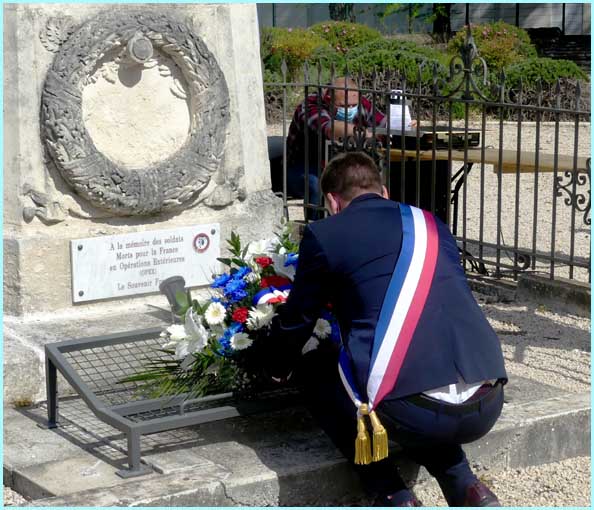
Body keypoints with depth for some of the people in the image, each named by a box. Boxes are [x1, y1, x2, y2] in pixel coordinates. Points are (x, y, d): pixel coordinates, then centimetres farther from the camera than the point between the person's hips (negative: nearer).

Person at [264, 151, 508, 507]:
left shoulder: (324, 234, 7)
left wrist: (279, 369, 39)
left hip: (412, 412, -5)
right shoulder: (434, 225, 21)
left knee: (314, 367, 22)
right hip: (488, 406, 6)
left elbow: (296, 321, 17)